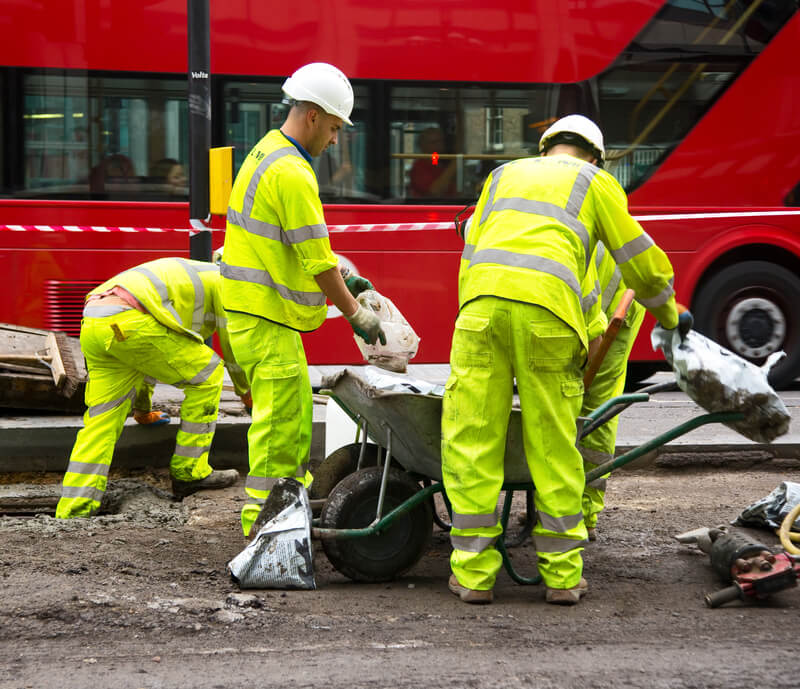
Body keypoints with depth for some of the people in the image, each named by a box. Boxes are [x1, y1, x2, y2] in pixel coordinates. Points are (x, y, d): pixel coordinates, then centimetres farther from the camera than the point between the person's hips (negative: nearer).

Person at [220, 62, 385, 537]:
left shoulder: (267, 151, 13)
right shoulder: (292, 174, -20)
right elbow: (317, 261, -19)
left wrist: (340, 278, 18)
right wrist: (355, 313, -9)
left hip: (258, 304, 11)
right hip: (266, 314, -11)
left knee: (296, 406, 19)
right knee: (281, 414, -6)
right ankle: (262, 521, -2)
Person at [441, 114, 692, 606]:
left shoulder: (504, 175, 33)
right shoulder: (594, 182, 22)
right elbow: (639, 260, 22)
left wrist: (472, 315, 33)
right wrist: (669, 318, 38)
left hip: (483, 301, 2)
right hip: (546, 310, -2)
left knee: (472, 441, 5)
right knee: (553, 447, 5)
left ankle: (474, 573, 5)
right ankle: (563, 575, 11)